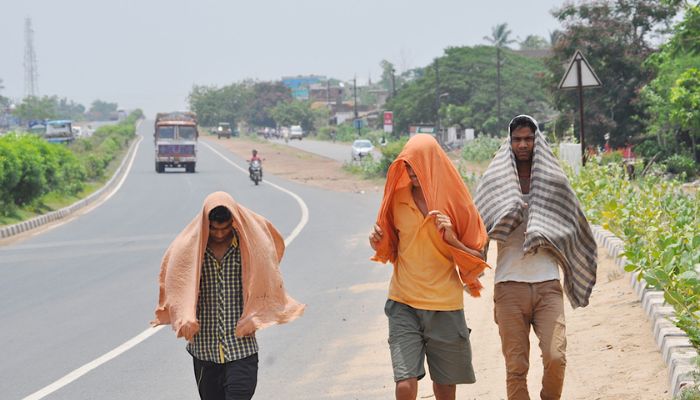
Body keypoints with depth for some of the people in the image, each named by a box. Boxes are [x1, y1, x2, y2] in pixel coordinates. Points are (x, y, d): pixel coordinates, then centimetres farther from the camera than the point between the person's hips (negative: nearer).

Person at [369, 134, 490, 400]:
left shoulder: (455, 201, -2)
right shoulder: (398, 198, 3)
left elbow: (477, 259, 1)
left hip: (445, 307, 0)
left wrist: (451, 239, -17)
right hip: (403, 306, 0)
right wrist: (379, 242, -4)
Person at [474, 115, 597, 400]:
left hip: (547, 284, 0)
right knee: (516, 367, -1)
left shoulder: (553, 181, 10)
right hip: (510, 285, 0)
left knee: (555, 357, -14)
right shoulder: (495, 182, 9)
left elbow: (572, 228, 16)